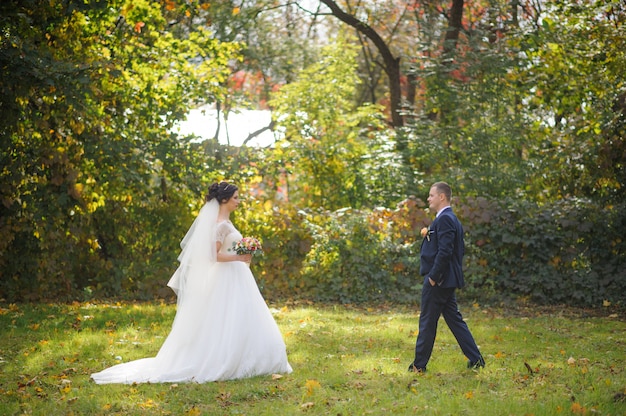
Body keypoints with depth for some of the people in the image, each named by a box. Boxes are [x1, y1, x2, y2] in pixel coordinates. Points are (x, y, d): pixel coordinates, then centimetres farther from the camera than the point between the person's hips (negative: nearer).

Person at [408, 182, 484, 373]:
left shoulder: (445, 219, -17)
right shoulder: (450, 219, 17)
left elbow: (445, 251, -24)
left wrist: (433, 276, -22)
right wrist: (428, 236, 9)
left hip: (438, 280, -10)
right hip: (446, 280, 10)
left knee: (427, 322, -1)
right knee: (454, 320, 12)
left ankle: (419, 364, 7)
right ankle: (476, 359, 12)